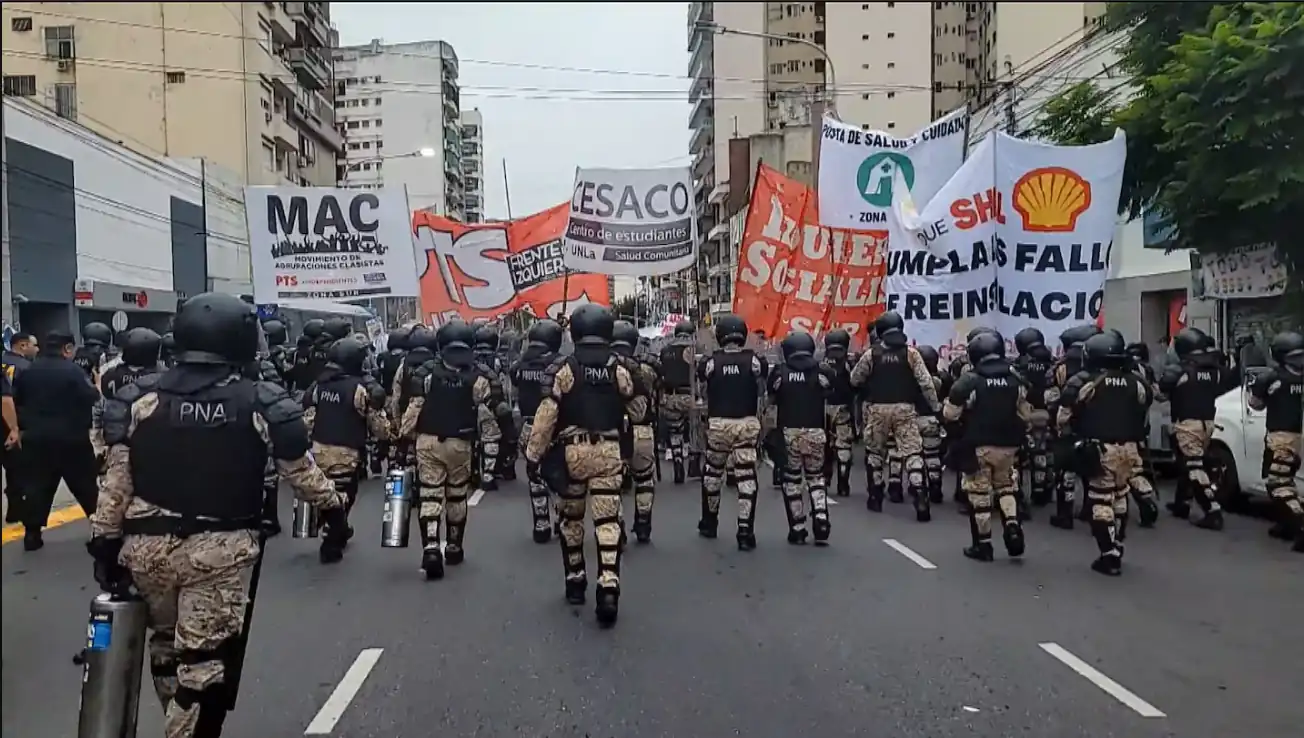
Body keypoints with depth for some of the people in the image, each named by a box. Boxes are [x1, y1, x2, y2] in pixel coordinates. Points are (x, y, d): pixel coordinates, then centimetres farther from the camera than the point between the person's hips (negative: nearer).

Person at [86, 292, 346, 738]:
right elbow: (302, 474, 3)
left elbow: (116, 481, 0)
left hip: (147, 545, 4)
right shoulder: (262, 405, -6)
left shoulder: (140, 397, -1)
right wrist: (334, 500, 21)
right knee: (204, 662, 3)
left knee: (164, 642, 26)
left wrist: (105, 541, 9)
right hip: (220, 550, -4)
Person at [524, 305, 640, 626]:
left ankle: (575, 581, 27)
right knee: (608, 522, -2)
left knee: (571, 518, 17)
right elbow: (636, 410, 15)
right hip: (608, 452, 1)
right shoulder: (619, 369, 3)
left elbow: (546, 415, -9)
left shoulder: (563, 368, -5)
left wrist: (533, 453, -2)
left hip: (571, 451, -1)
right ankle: (608, 589, -14)